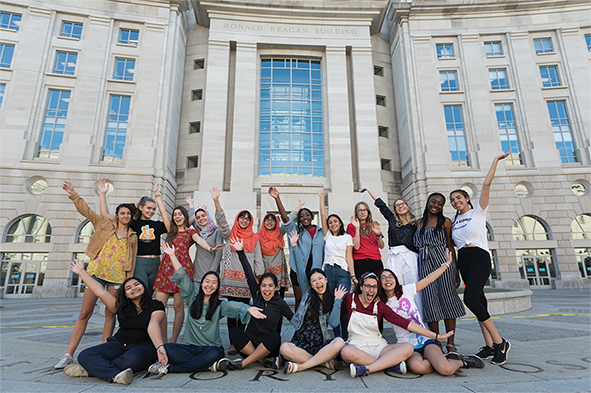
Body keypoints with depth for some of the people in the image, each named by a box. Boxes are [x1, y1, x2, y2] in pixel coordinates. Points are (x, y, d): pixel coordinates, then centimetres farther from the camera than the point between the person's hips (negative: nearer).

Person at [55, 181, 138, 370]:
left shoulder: (132, 236, 11)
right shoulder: (105, 224, 11)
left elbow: (131, 261, 10)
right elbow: (86, 210, 11)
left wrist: (128, 282, 5)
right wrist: (73, 194, 5)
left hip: (117, 277, 1)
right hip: (96, 272, -1)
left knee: (110, 314, 4)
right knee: (85, 313, -1)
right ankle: (69, 354, 7)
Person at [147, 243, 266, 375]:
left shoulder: (220, 305, 4)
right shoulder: (192, 299, 10)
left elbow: (233, 306, -18)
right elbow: (182, 277, 9)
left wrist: (248, 309, -39)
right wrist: (172, 255, 10)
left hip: (211, 348, -2)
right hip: (190, 347, 2)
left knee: (215, 353, -36)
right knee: (167, 348, -25)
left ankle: (170, 368, -19)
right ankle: (211, 364, -24)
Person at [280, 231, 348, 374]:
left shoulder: (332, 301, 8)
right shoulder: (308, 293, 11)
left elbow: (334, 323, -8)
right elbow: (301, 269, 5)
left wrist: (337, 300, -5)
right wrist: (294, 245, 2)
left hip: (321, 344, 0)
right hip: (301, 343, 1)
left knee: (339, 342, -32)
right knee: (284, 348, -31)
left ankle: (301, 366, -24)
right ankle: (323, 361, -18)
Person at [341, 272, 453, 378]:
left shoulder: (380, 306, 0)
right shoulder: (350, 299, -2)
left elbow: (405, 323, -4)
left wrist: (436, 336, -7)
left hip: (378, 347, 2)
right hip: (356, 348, -2)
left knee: (407, 348, -23)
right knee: (346, 351, -39)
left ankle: (364, 369, -30)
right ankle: (391, 365, -21)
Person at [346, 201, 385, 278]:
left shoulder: (374, 225, 16)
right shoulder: (351, 226, 5)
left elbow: (381, 246, 13)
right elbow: (356, 247, -6)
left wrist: (378, 234, -5)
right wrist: (357, 228, -11)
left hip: (376, 262, 3)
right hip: (360, 262, -3)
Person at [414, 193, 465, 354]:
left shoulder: (445, 221, 6)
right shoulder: (419, 223, 15)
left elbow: (450, 247, 3)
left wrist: (456, 271, -1)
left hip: (443, 261, -2)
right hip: (425, 263, 2)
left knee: (447, 297, -5)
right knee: (430, 300, -4)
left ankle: (450, 342, 4)